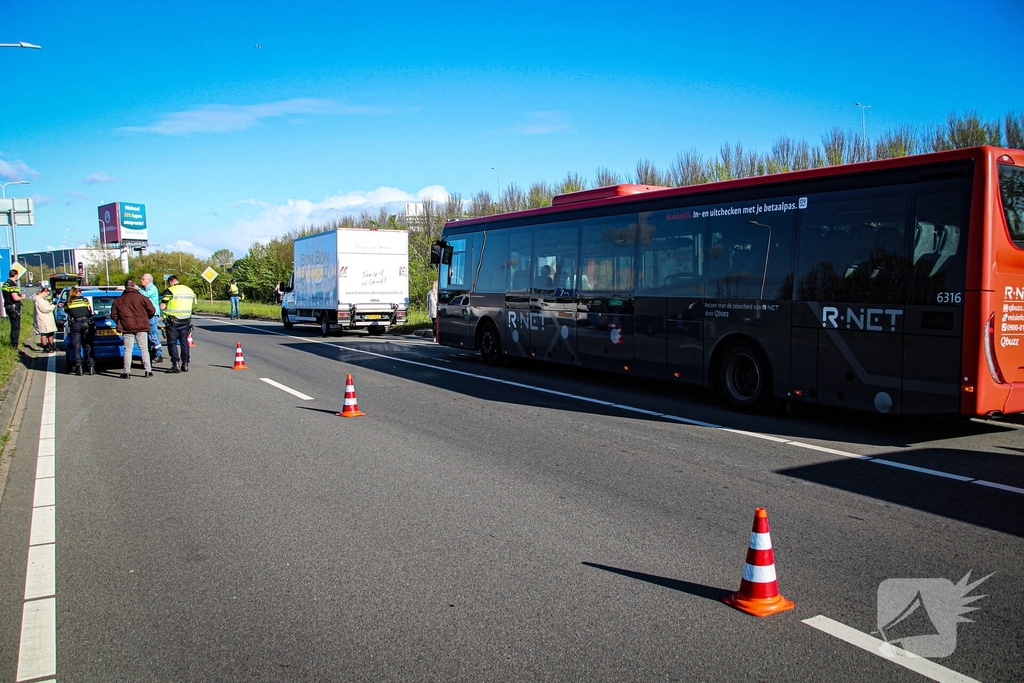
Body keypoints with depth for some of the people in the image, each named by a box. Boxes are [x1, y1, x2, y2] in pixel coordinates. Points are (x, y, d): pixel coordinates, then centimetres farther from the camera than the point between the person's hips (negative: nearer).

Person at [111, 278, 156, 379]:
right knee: (144, 349, 4)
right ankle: (148, 370, 2)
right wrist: (146, 319, 15)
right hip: (141, 327, -2)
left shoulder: (118, 300, 7)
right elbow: (152, 310, -3)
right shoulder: (141, 297, -3)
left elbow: (113, 315, 8)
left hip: (127, 328, 2)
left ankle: (127, 372, 2)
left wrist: (120, 324, 19)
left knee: (127, 350, 5)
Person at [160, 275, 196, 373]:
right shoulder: (189, 290, 9)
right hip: (186, 321, 5)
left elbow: (162, 307, -14)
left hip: (173, 321, -5)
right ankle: (185, 364, 14)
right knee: (184, 342, 13)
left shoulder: (170, 291, -10)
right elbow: (193, 303, 16)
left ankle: (176, 364, -5)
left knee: (172, 342, 2)